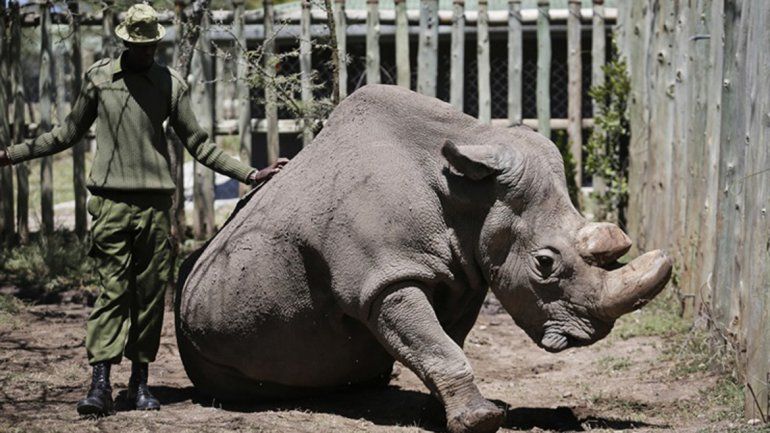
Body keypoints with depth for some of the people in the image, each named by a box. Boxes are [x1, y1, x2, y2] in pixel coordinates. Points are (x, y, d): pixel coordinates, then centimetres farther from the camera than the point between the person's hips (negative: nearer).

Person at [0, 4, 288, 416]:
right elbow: (69, 132, 19)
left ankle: (140, 381, 10)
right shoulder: (98, 76, 9)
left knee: (151, 291, 1)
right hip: (111, 199, -1)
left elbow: (198, 144, 12)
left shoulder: (171, 83, 8)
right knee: (112, 288, -8)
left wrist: (251, 174, 6)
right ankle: (100, 383, -12)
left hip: (156, 201, 1)